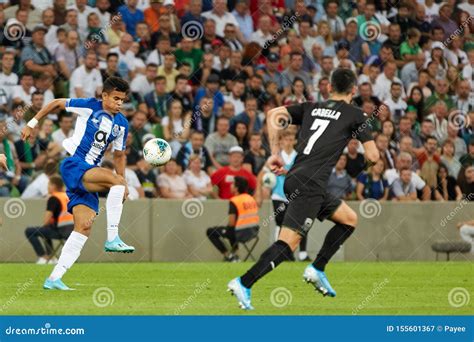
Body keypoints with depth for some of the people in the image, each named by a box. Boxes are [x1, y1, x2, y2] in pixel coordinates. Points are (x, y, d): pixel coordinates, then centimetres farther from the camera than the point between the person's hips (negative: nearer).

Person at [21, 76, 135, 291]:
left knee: (84, 227, -5)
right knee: (117, 180, -29)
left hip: (88, 175, 7)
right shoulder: (90, 107, -5)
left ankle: (54, 279, -4)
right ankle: (112, 239, -29)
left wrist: (122, 186, 13)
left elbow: (119, 155, 22)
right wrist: (32, 123, 6)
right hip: (73, 165, -7)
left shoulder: (121, 124, 12)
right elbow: (56, 103, 6)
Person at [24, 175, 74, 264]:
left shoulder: (53, 198, -9)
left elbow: (47, 220, -13)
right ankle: (51, 257, 29)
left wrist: (43, 226, 7)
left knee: (29, 231, -2)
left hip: (61, 231, -8)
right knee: (46, 230, 36)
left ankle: (43, 257, -3)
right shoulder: (67, 196, 15)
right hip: (72, 230, 8)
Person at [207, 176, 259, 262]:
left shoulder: (234, 201, -14)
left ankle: (228, 255, 4)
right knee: (231, 230, 38)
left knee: (210, 232, 8)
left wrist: (227, 227, 7)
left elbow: (231, 223, -16)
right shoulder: (251, 199, 7)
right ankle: (234, 252, 29)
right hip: (253, 231, 7)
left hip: (240, 234, -7)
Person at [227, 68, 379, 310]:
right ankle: (244, 283, -23)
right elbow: (373, 156, 4)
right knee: (288, 242, -12)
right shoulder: (354, 114, 6)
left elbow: (273, 114, 10)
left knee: (349, 219, 21)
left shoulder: (311, 107, 20)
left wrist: (275, 153, 11)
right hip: (310, 183, -7)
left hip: (295, 178, 7)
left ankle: (317, 269, 13)